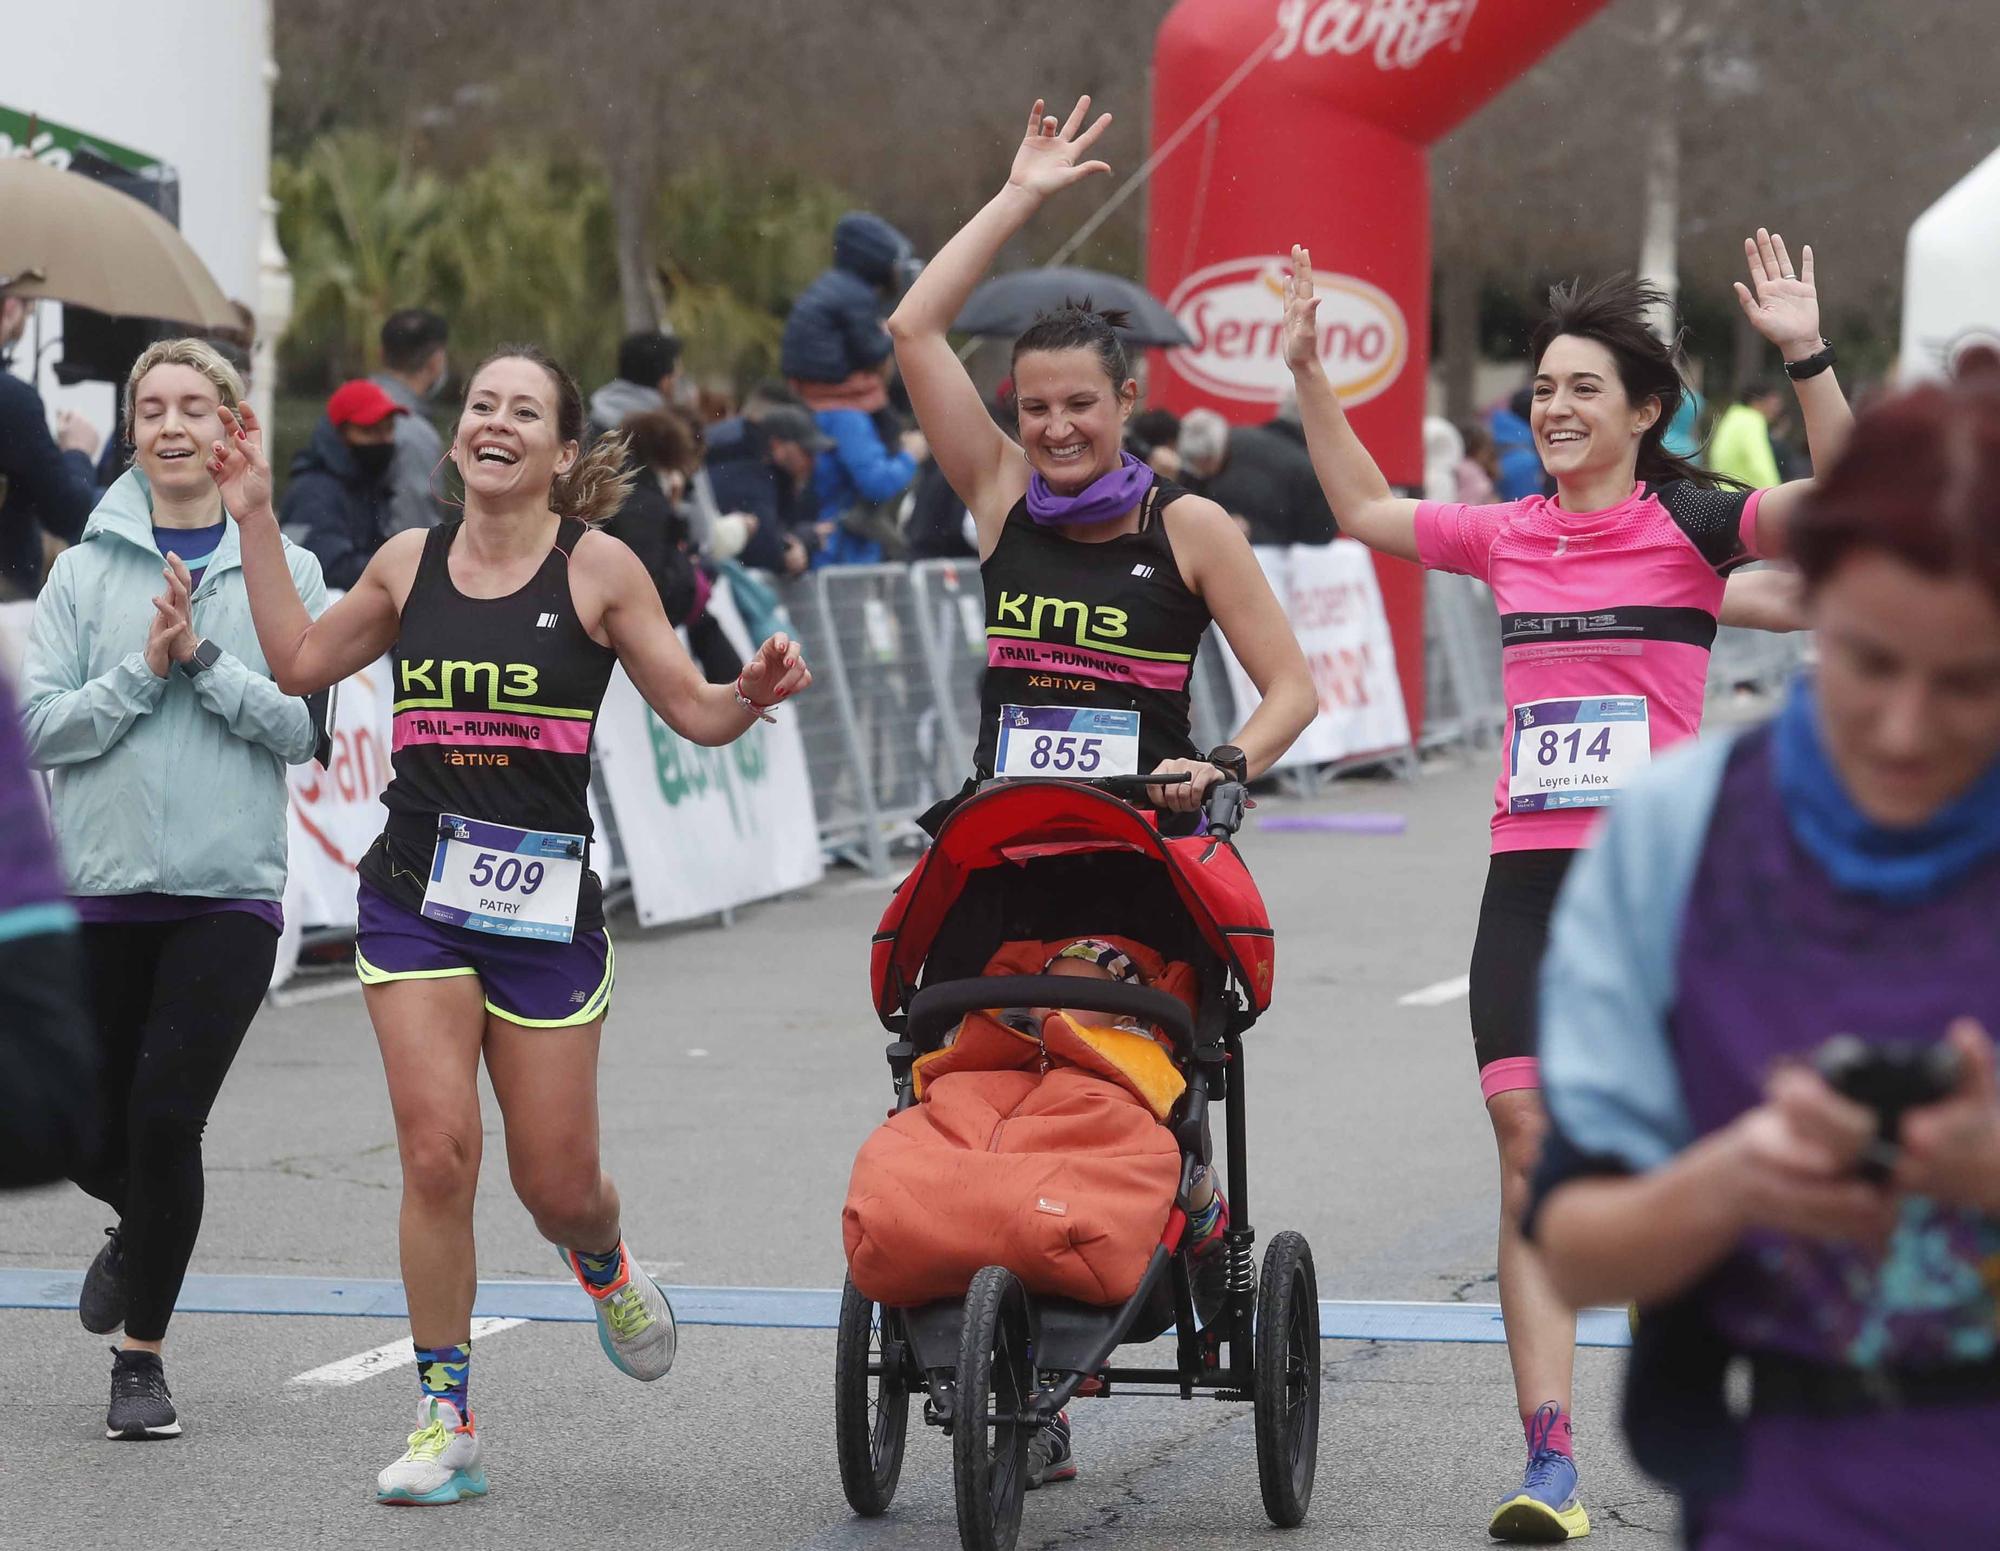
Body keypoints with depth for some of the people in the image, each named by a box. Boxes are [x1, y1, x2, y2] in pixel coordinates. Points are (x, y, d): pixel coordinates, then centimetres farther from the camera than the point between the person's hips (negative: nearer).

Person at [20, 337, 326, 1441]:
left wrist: (205, 657, -14)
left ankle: (142, 1356, 3)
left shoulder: (282, 570, 4)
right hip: (100, 886, 2)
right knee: (89, 1133, 8)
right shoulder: (86, 571, 5)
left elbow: (302, 726, -4)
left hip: (229, 891, -2)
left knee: (167, 1118, -11)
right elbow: (42, 727, -1)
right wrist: (144, 669, -13)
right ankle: (138, 1231, 44)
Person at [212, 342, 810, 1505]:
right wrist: (256, 520, 15)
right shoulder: (411, 561, 7)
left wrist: (757, 694, -21)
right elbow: (301, 661, 20)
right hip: (416, 896, 2)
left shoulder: (599, 568, -3)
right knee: (437, 1154, -11)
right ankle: (447, 1426, -1)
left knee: (558, 1184, 3)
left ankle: (606, 1268, 42)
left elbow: (698, 714, 1)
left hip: (547, 905, -2)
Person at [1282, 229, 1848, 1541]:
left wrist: (1809, 358, -27)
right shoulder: (1507, 537, 11)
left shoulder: (1690, 526, -3)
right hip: (1529, 876, 4)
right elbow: (1366, 511, 25)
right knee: (1530, 1146, -6)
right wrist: (1309, 374, 19)